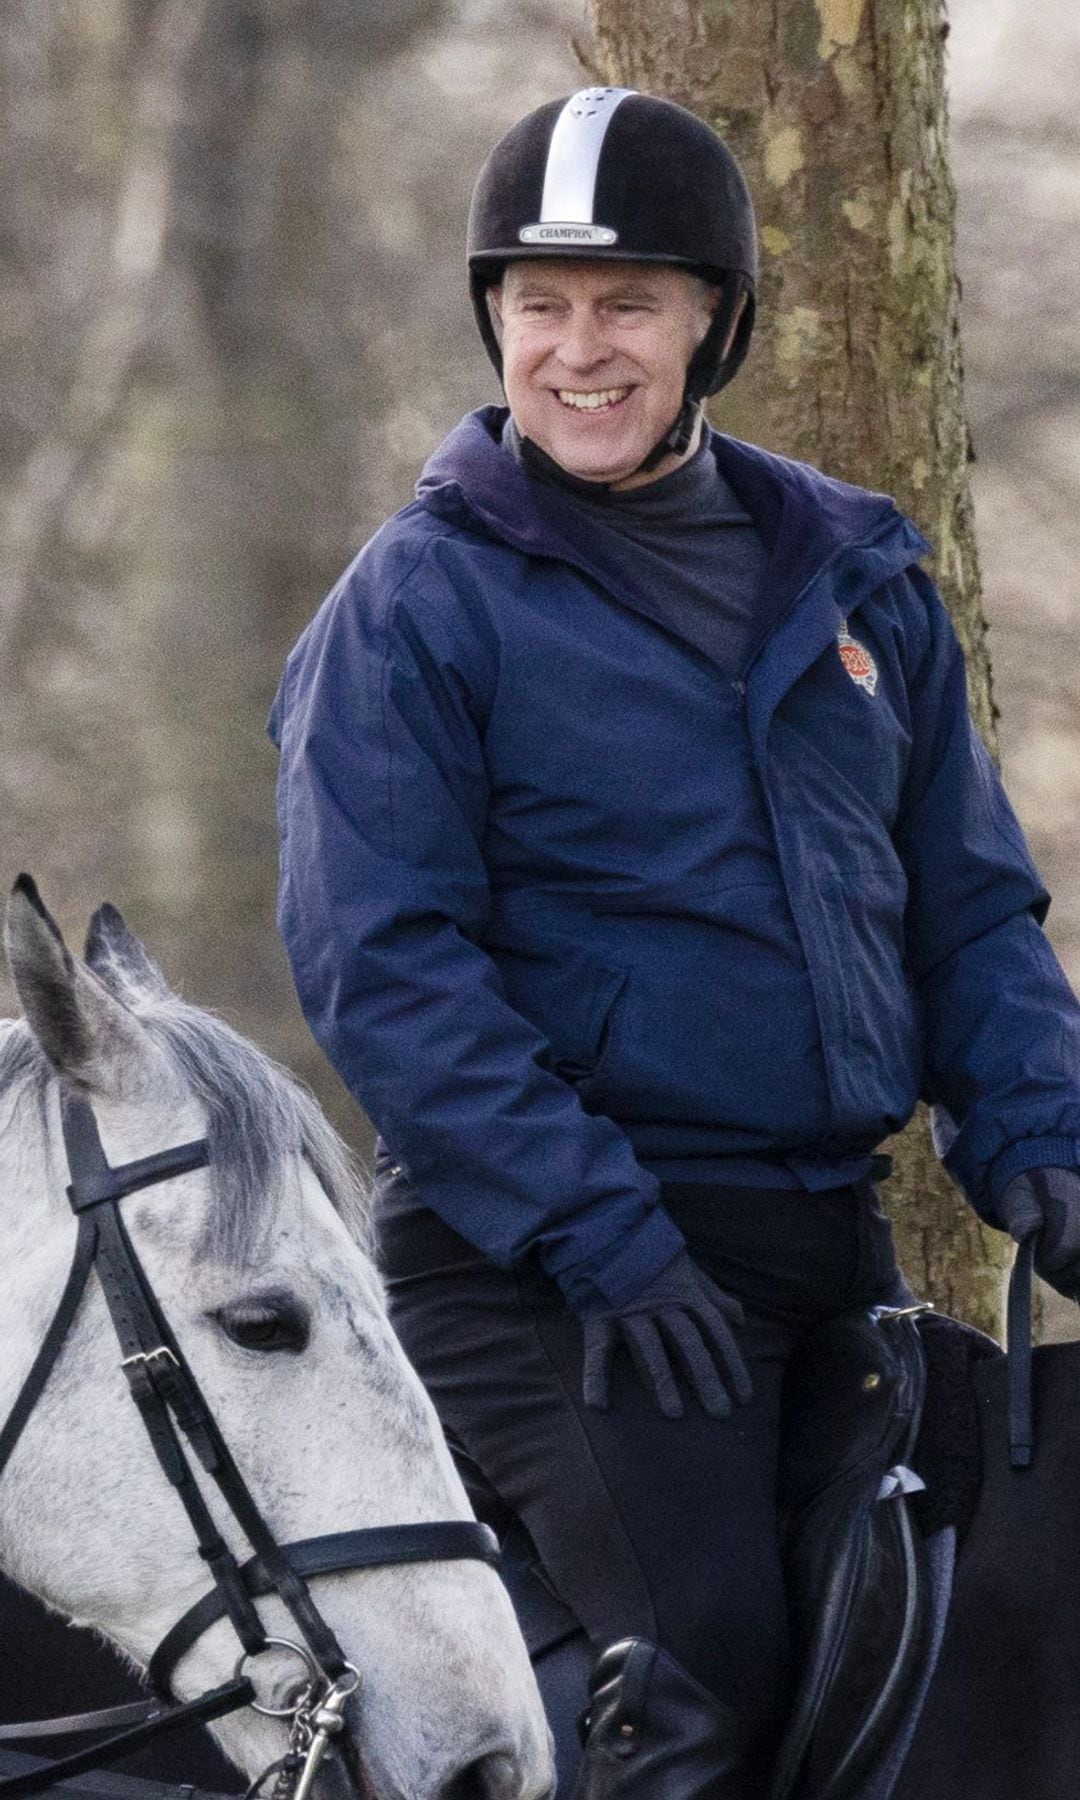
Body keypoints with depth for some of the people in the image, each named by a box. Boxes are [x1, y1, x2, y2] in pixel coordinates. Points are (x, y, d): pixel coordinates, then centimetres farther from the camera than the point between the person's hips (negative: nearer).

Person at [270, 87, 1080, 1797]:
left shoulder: (855, 573, 12)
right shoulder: (416, 605, -5)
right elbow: (381, 965, -12)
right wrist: (602, 1240, -20)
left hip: (836, 1239, 7)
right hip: (543, 1259, -6)